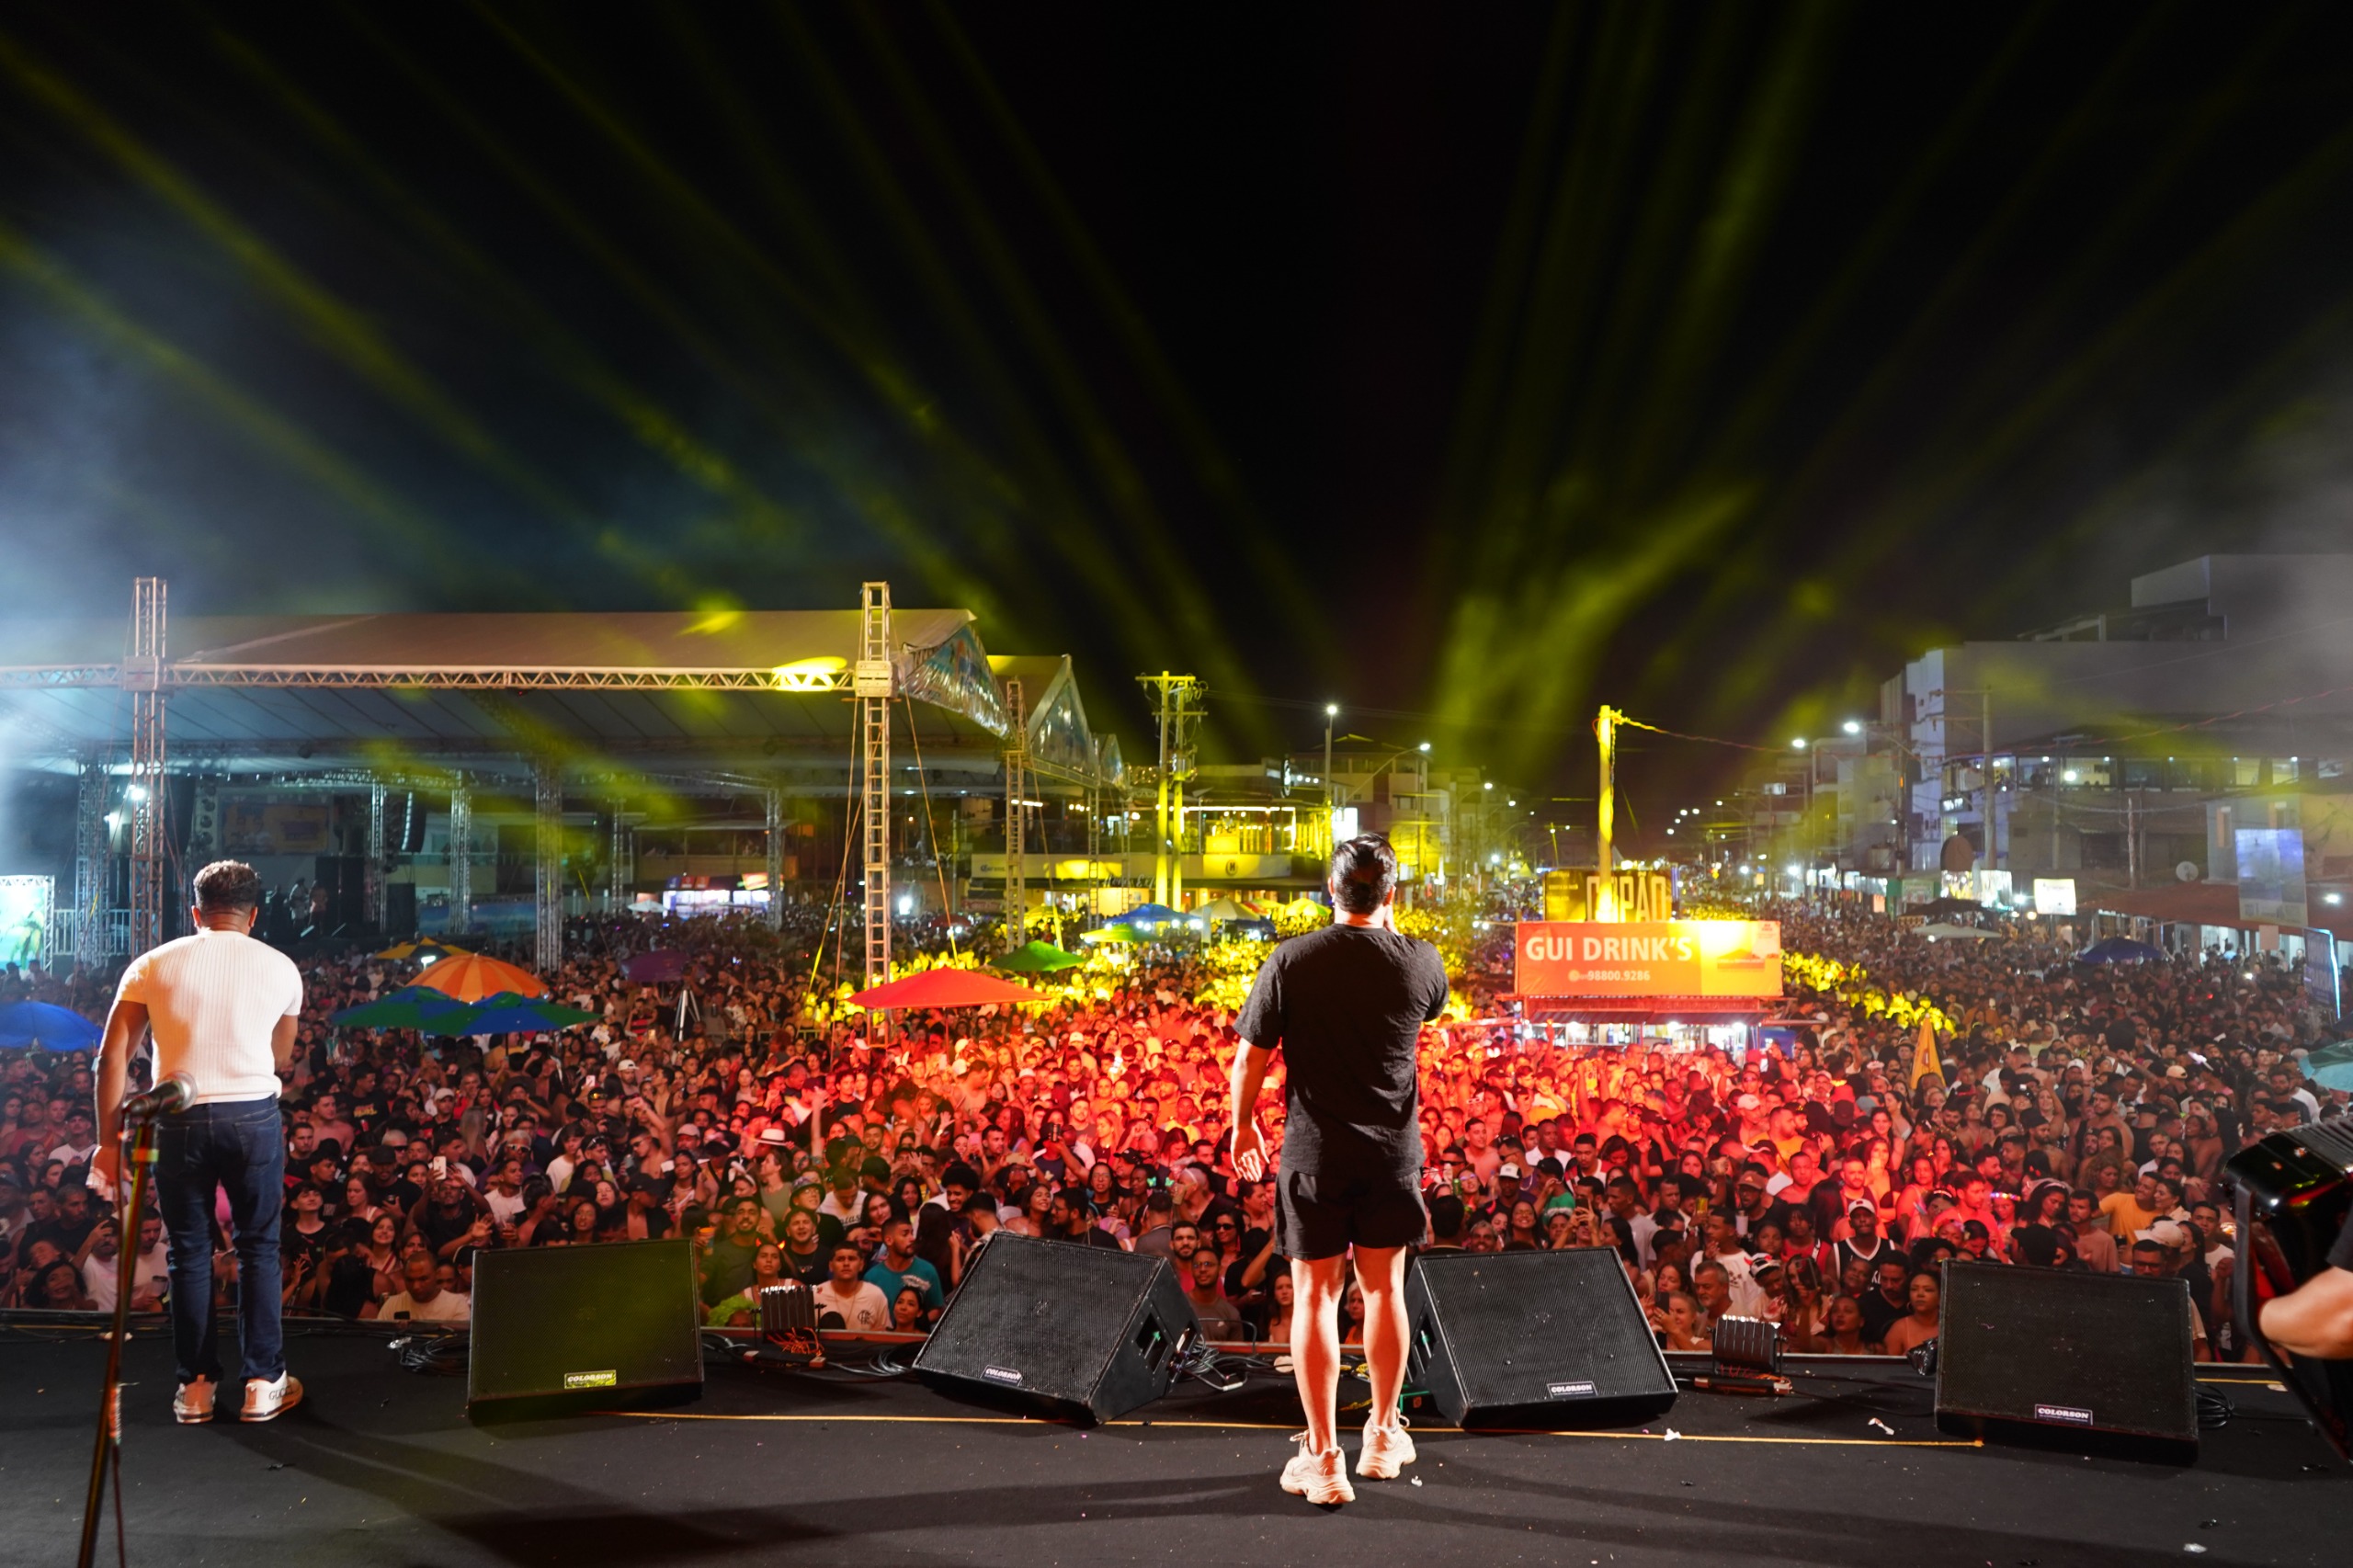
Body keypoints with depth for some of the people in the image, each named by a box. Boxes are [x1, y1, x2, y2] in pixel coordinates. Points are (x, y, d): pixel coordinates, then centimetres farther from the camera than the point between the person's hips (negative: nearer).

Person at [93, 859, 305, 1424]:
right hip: (254, 1117, 0)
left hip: (180, 1121, 1)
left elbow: (112, 1057, 1)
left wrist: (108, 1139, 4)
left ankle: (195, 1385, 17)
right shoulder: (280, 968, 6)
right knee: (258, 1249, 10)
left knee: (190, 1253, 12)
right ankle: (263, 1383, 11)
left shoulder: (153, 965, 5)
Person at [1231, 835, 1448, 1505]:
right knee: (1385, 1287, 16)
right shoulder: (1421, 962, -7)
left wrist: (1243, 1126, 7)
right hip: (1393, 1150, 2)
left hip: (1315, 1153, -2)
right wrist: (1390, 929, 18)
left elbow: (1250, 1060, -9)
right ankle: (1383, 1435, 30)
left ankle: (1323, 1459, 9)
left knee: (1314, 1295, 6)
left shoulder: (1291, 961, -13)